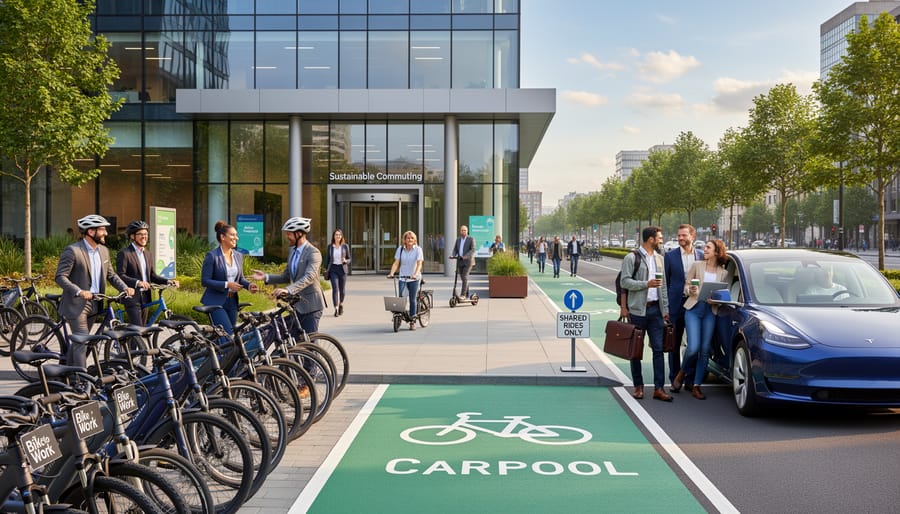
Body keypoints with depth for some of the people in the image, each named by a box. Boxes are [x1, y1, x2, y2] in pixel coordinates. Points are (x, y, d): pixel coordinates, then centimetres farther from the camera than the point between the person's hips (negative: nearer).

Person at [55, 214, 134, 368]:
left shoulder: (104, 250, 9)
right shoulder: (72, 250, -13)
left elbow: (111, 274, 16)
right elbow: (60, 277, -16)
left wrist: (125, 288, -2)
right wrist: (79, 292, -29)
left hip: (93, 303, 7)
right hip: (76, 303, -7)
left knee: (78, 341, 17)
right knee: (82, 342, -8)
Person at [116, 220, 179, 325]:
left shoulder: (148, 254, 16)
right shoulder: (124, 253, -7)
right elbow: (120, 275, -15)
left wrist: (168, 281, -2)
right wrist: (137, 282, -29)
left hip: (145, 297, 7)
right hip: (132, 298, -7)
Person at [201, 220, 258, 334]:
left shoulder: (238, 256, 8)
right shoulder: (212, 255, -11)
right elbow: (204, 281, -13)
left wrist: (249, 285, -5)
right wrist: (227, 285, -22)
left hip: (232, 302, 7)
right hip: (215, 302, -7)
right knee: (228, 333, -16)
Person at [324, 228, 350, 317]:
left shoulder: (345, 246, 2)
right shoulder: (330, 246, 4)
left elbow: (349, 259, 6)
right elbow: (327, 259, 10)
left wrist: (345, 261, -16)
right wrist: (326, 270, 7)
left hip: (342, 269, 1)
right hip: (333, 269, 0)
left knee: (342, 290, 6)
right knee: (335, 289, -12)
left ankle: (341, 304, 34)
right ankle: (336, 309, -12)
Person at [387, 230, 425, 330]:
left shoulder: (418, 249, -4)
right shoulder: (400, 249, 4)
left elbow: (419, 264, -13)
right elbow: (396, 263, 0)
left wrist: (415, 274, -30)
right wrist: (391, 273, -16)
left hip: (414, 278, -2)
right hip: (402, 277, 2)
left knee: (412, 299, 2)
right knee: (400, 297, -12)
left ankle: (412, 321, 11)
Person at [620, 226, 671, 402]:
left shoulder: (659, 259, 14)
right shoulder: (631, 258, -4)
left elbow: (663, 286, 15)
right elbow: (625, 282, -10)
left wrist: (665, 309, 11)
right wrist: (646, 284, -19)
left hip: (655, 309, 5)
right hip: (637, 310, -4)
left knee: (658, 349, -1)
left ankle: (658, 388, 2)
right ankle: (638, 386, 15)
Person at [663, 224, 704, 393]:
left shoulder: (702, 255, 5)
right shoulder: (670, 255, 1)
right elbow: (665, 282, 2)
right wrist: (665, 306, -2)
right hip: (676, 304, -1)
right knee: (674, 344, 5)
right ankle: (675, 380, 13)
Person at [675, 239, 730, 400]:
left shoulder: (723, 273, 8)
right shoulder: (697, 265, 5)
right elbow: (686, 286, 8)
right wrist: (690, 291, -13)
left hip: (710, 311, 2)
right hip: (694, 308, -2)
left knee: (705, 350, 1)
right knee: (693, 347, -13)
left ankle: (696, 386, 10)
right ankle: (683, 372, 17)